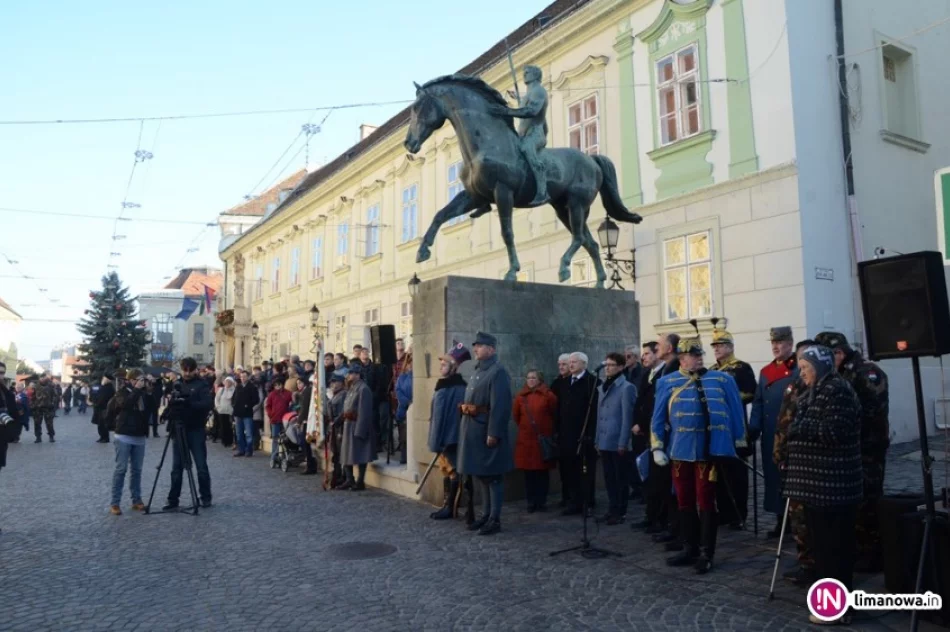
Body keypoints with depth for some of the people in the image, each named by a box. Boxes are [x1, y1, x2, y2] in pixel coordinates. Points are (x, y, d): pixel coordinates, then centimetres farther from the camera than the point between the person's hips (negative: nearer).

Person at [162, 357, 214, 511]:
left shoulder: (202, 384, -4)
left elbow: (209, 404, -17)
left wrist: (189, 403, -28)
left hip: (196, 430, -4)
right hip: (180, 429, 4)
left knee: (201, 466, 2)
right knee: (177, 467, 6)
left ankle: (206, 497, 15)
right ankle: (173, 500, 13)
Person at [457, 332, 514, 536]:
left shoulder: (498, 372, -13)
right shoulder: (477, 371, 15)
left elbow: (500, 406, -20)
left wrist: (493, 433, -23)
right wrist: (465, 418, 14)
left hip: (487, 431, -9)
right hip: (473, 430, 9)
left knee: (493, 476, 0)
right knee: (481, 475, 16)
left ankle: (495, 519, 9)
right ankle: (486, 515, 27)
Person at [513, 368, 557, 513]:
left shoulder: (548, 395, -4)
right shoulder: (520, 397, 5)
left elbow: (555, 413, 2)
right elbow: (516, 416, 14)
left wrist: (548, 428, 9)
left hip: (544, 439, -2)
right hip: (526, 439, 2)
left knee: (543, 472, 4)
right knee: (528, 472, 4)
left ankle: (542, 502, 13)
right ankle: (531, 502, 12)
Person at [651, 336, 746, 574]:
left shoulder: (722, 380, 4)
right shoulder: (668, 383, 5)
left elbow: (736, 412, 6)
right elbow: (659, 418, 6)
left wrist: (739, 444, 4)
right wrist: (657, 447, 2)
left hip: (709, 450, -2)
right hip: (680, 451, 2)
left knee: (706, 502, 2)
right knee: (684, 501, 11)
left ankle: (706, 554, 11)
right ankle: (689, 549, 24)